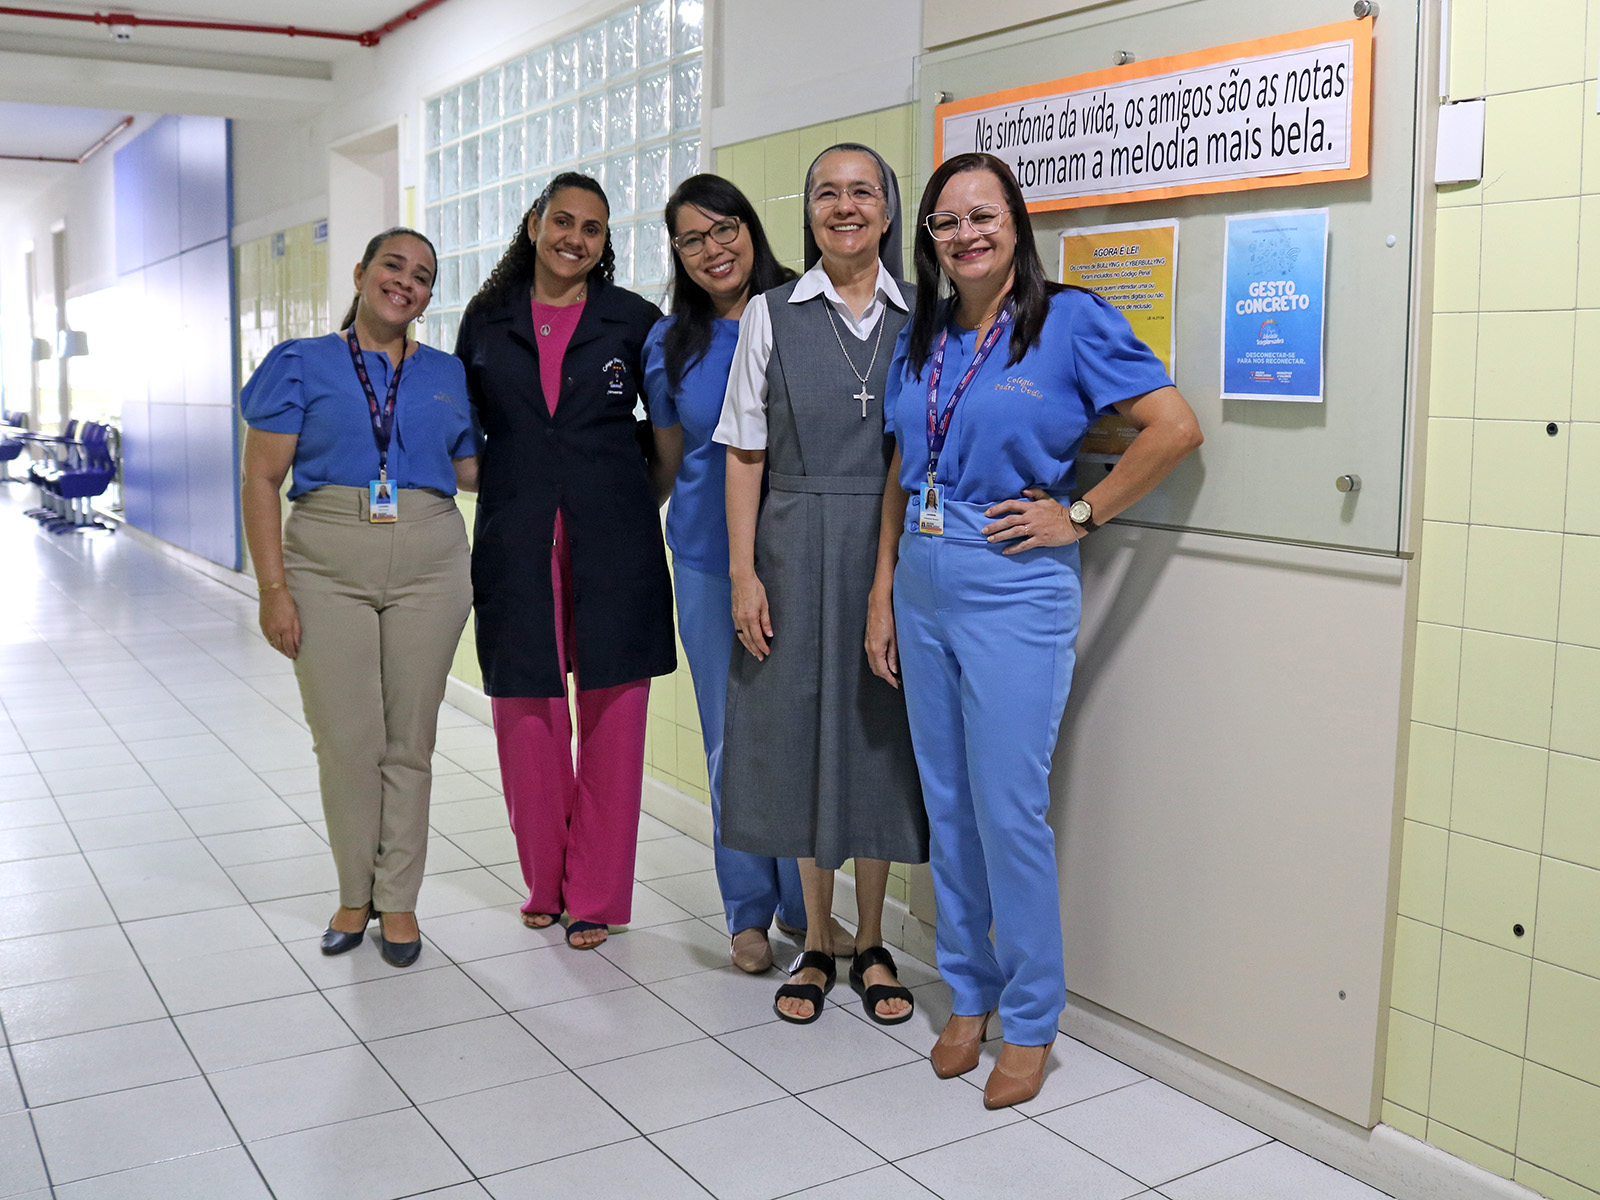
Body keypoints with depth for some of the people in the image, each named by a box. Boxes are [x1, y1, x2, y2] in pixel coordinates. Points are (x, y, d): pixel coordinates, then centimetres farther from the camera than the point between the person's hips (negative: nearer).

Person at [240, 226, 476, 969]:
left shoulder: (448, 377, 12)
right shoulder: (303, 365, 4)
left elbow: (474, 471, 15)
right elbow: (261, 479, -1)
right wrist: (274, 588, -8)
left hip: (428, 567, 2)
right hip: (327, 567, -2)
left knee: (409, 740, 6)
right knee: (346, 741, 0)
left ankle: (397, 900, 19)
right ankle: (354, 895, 19)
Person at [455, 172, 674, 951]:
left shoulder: (633, 320, 5)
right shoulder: (487, 320, 10)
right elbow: (464, 426, 16)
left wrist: (643, 480, 1)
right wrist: (508, 480, 6)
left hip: (612, 540, -1)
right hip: (516, 540, 2)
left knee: (610, 717, 2)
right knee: (527, 715, 6)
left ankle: (596, 897, 15)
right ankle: (544, 882, 25)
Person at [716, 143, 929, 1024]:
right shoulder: (771, 315, 4)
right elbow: (745, 456, 2)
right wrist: (743, 572, -5)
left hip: (895, 553, 0)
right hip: (797, 552, 0)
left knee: (881, 734, 6)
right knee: (803, 736, 6)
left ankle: (871, 944, 23)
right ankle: (815, 943, 24)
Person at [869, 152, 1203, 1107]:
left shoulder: (1071, 321, -6)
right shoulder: (923, 339, 11)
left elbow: (1176, 428, -11)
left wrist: (1081, 516, -10)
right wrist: (882, 596, 10)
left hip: (1015, 592, -6)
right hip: (924, 588, 6)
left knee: (1009, 809, -2)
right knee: (948, 805, 12)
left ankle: (1030, 1023, 15)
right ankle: (969, 997, 28)